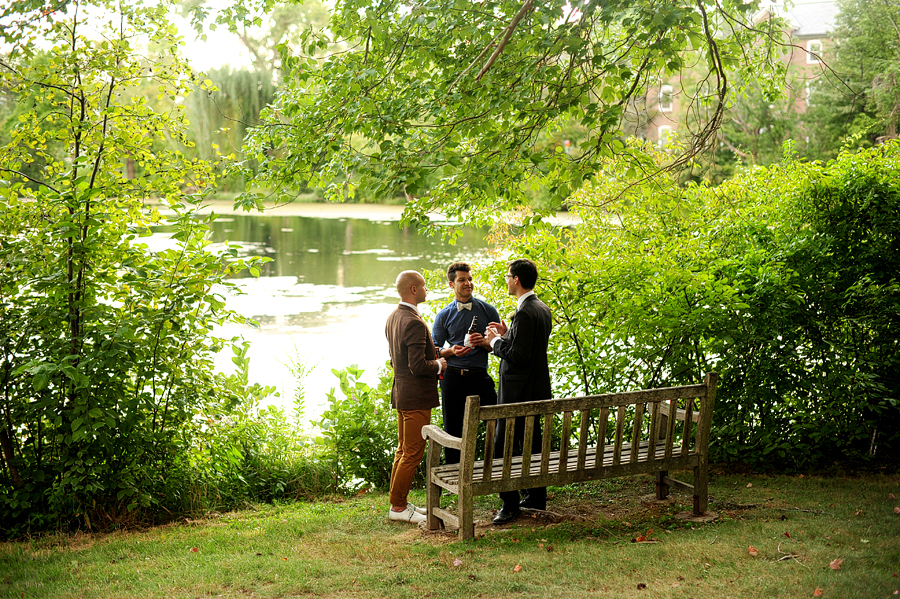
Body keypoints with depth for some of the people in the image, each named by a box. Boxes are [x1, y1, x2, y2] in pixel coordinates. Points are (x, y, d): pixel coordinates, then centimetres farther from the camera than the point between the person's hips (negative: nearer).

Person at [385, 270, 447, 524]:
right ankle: (398, 507, 4)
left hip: (401, 393, 10)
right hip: (416, 397, -10)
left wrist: (433, 363, 14)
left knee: (403, 450, 16)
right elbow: (418, 366, -25)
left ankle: (399, 502, 23)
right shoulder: (414, 323, -22)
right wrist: (438, 365, -6)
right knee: (412, 453, -2)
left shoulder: (393, 318, 10)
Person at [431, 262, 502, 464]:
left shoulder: (488, 310, 6)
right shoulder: (444, 316, 6)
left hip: (480, 377, -1)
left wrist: (483, 342, -12)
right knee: (452, 430, 8)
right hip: (453, 377, 1)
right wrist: (452, 351, -11)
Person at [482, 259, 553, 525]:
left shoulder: (525, 313, -22)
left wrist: (495, 341, -10)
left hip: (518, 391, -10)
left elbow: (518, 356, -24)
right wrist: (507, 334, 9)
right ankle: (536, 497, 26)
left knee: (505, 446, -4)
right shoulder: (542, 308, 10)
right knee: (531, 442, 17)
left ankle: (510, 503, 0)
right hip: (536, 388, 10)